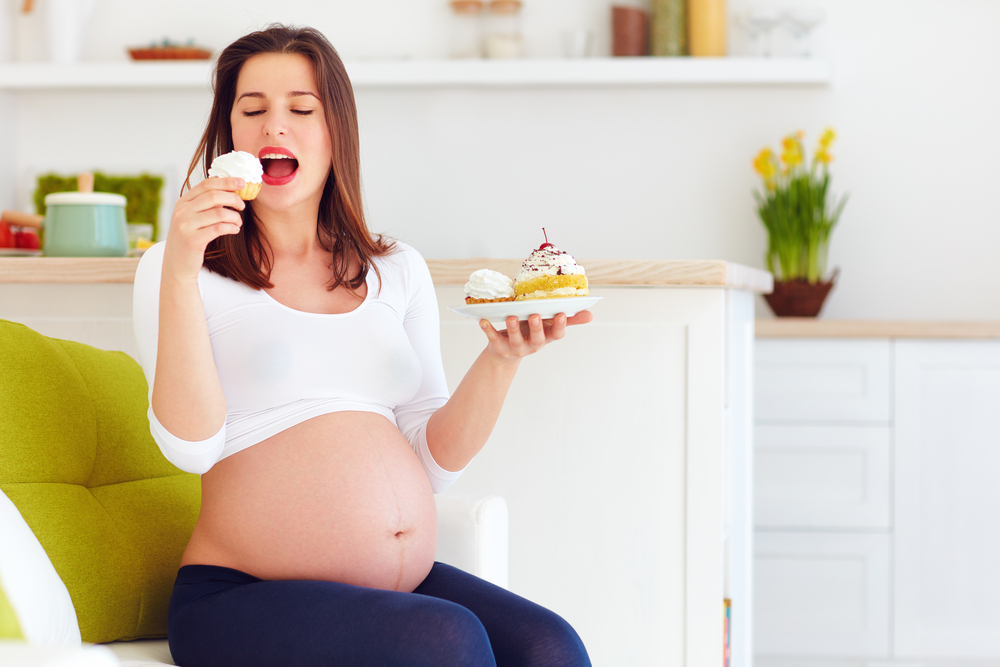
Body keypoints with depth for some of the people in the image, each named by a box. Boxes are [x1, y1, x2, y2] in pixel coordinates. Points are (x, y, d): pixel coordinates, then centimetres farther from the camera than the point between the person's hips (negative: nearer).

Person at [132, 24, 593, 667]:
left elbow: (434, 461, 10)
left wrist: (502, 358, -5)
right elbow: (192, 445, -10)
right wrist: (180, 272, -18)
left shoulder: (399, 271, 15)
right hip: (244, 600, -4)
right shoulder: (182, 268, 4)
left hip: (407, 583, 4)